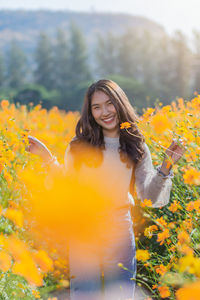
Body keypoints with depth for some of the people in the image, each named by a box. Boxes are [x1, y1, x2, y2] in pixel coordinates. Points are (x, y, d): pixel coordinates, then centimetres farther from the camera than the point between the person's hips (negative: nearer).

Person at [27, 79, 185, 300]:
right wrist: (48, 158, -5)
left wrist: (166, 166, -13)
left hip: (119, 233, 1)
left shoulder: (136, 148, 3)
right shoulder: (80, 145, 0)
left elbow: (149, 196, -2)